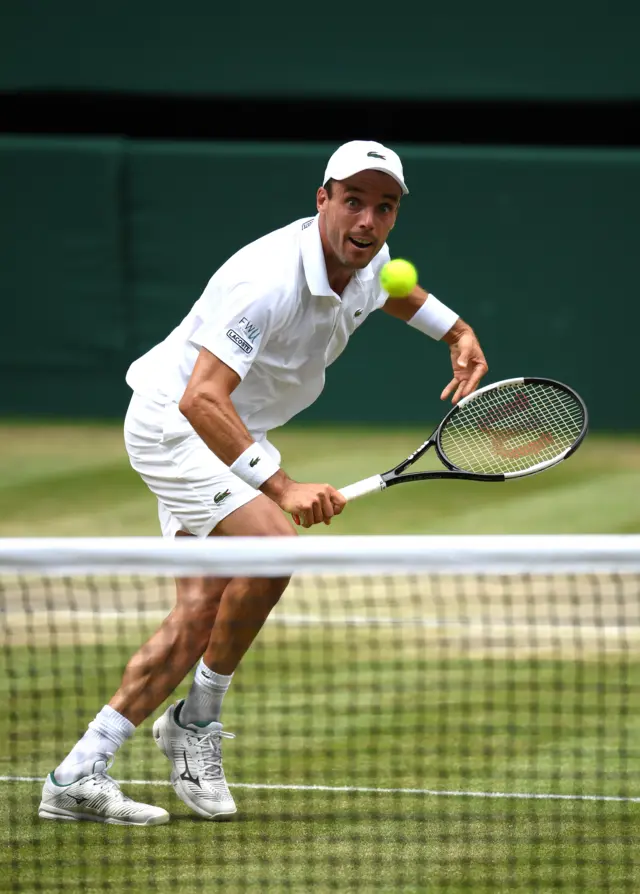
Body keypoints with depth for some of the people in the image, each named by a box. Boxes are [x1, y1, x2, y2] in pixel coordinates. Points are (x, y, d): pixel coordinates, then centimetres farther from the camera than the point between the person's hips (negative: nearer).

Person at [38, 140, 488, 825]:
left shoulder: (368, 264, -5)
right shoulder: (269, 280, -33)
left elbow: (389, 289, 24)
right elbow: (202, 399, -40)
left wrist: (456, 332, 9)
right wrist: (280, 486, -48)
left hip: (230, 436, 9)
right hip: (173, 423, -9)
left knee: (199, 618, 2)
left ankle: (77, 776, 3)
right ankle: (197, 722, -10)